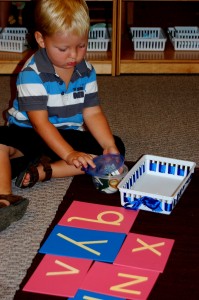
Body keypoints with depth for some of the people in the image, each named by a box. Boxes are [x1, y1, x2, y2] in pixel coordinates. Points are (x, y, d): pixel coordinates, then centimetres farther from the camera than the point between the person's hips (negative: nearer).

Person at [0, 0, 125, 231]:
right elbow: (39, 121, -24)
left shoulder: (86, 72, -1)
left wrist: (109, 146, -20)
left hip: (69, 136, 5)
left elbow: (92, 112, -2)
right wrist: (69, 154, -36)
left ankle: (44, 170, -29)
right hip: (28, 133, -4)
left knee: (116, 146, -17)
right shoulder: (32, 73, -18)